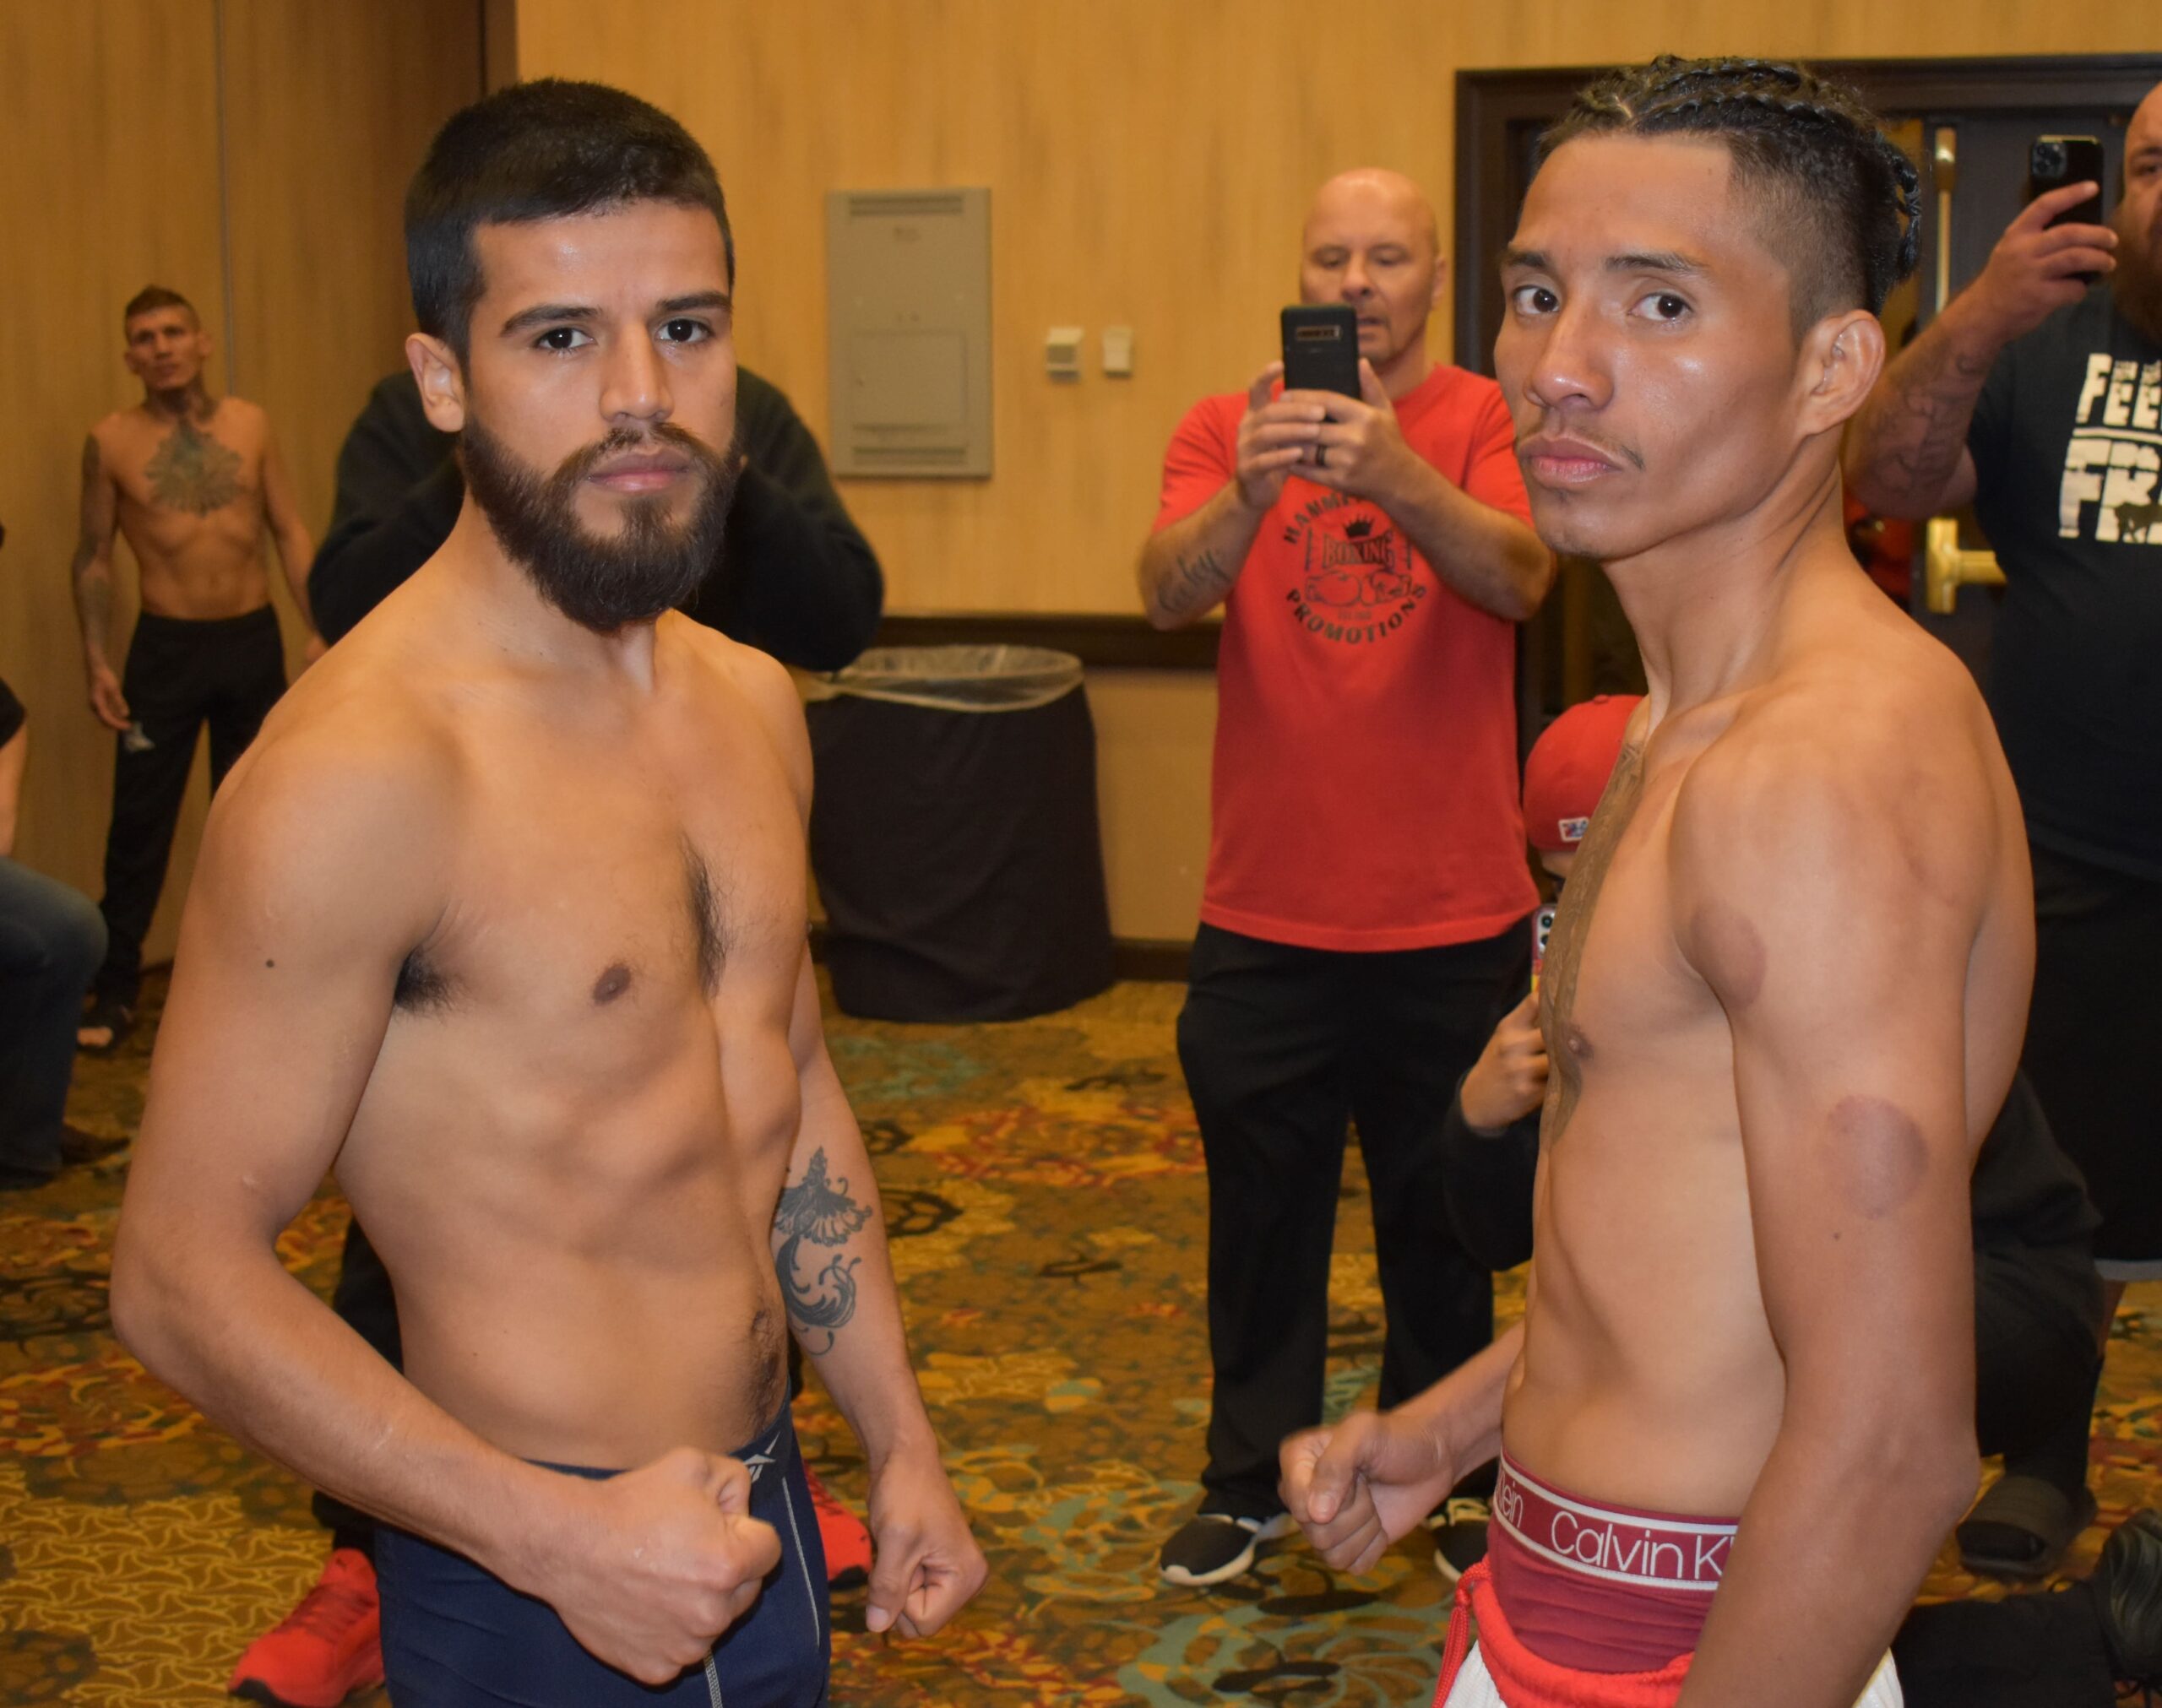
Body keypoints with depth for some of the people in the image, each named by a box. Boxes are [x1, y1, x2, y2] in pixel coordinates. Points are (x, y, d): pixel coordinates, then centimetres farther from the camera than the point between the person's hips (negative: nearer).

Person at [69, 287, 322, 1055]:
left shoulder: (250, 424, 2)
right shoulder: (110, 442, -3)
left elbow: (291, 532, 5)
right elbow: (94, 558, 2)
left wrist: (317, 629, -3)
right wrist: (96, 661, -5)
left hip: (254, 640, 2)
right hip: (166, 647, -2)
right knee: (140, 822, -1)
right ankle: (115, 988, 7)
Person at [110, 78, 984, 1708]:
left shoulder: (753, 704, 4)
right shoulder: (358, 772, -22)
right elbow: (184, 1271, -19)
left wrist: (901, 1441, 13)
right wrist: (558, 1534, -24)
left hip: (763, 1515, 7)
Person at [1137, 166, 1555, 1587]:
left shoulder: (1488, 423, -4)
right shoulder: (1225, 429, 1)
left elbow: (1519, 579, -23)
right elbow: (1168, 593, -16)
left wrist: (1392, 472, -41)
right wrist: (1251, 487, -37)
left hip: (1454, 920, -1)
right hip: (1264, 918, 1)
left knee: (1443, 1218, 14)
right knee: (1262, 1215, 12)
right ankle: (1250, 1482, 28)